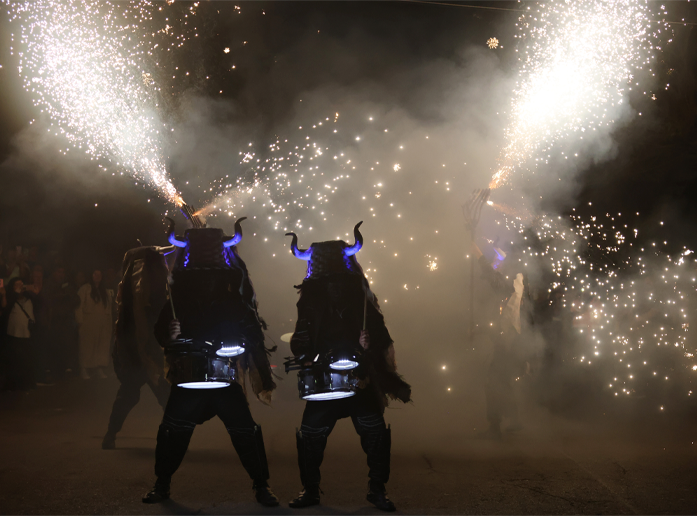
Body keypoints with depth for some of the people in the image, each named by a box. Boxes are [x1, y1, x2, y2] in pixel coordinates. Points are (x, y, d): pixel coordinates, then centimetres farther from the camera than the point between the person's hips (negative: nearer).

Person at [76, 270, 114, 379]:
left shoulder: (106, 292, 18)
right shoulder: (85, 289, 3)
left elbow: (109, 308, 13)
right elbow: (79, 305, -4)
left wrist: (111, 322, 6)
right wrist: (80, 320, -12)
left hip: (103, 324, 4)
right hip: (88, 323, -4)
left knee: (102, 347, 0)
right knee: (87, 345, -5)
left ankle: (100, 368, 4)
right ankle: (84, 370, -2)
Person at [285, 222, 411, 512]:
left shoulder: (362, 301, 2)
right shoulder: (311, 303, 3)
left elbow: (381, 339, 2)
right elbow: (301, 342, 6)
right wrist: (308, 359, -12)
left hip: (361, 380, 0)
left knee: (375, 434, -2)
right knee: (310, 436, 0)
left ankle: (377, 489, 15)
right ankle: (310, 490, 17)